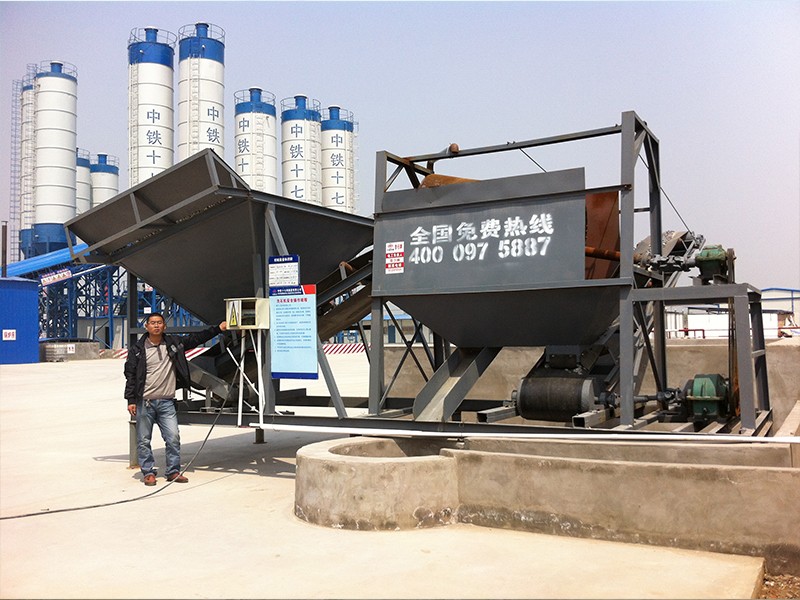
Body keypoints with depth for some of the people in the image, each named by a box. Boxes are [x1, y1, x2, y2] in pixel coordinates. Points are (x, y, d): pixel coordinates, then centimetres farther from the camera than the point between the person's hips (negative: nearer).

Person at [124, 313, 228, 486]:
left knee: (173, 438, -1)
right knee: (144, 440, 4)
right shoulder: (138, 349, -1)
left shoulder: (174, 343, 7)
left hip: (167, 402, 2)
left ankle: (173, 471, 11)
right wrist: (131, 400, -4)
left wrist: (218, 329, 10)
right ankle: (148, 473, 17)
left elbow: (196, 338, 14)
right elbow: (130, 375, 0)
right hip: (144, 402, -2)